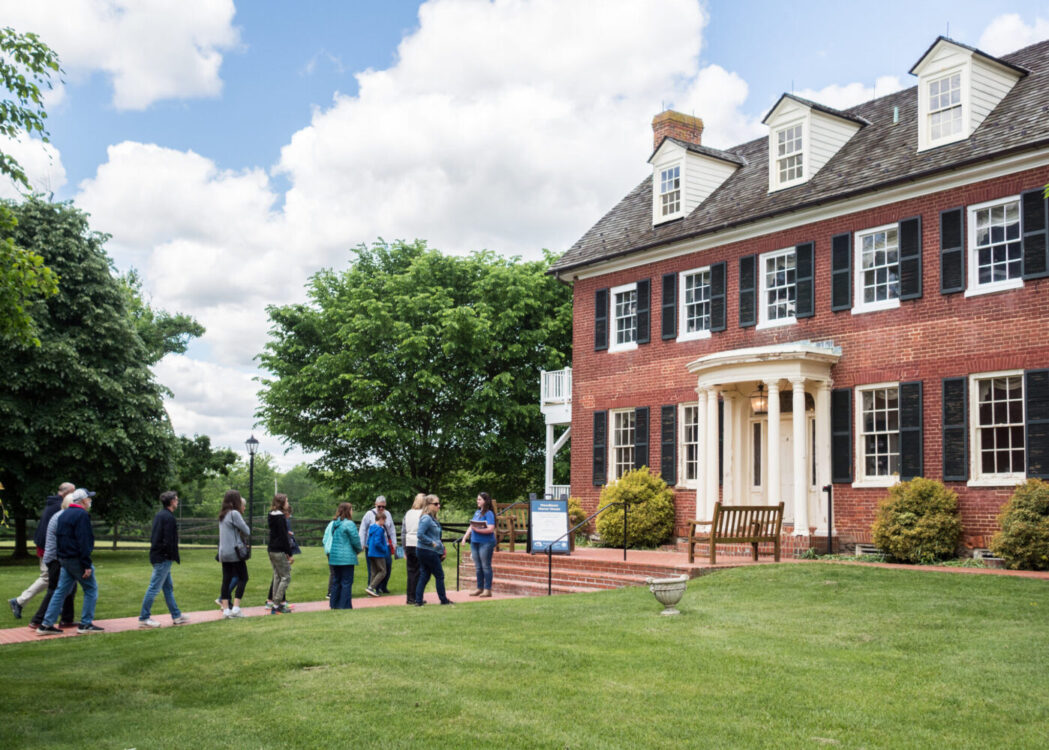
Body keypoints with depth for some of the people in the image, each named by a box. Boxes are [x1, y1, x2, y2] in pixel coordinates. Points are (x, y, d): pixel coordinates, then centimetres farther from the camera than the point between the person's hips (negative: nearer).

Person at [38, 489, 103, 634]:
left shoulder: (64, 515, 16)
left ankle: (46, 624, 10)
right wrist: (87, 565, -19)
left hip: (64, 559, 9)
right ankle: (85, 624, 2)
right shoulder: (82, 515, -14)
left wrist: (61, 559, 22)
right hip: (77, 560, -9)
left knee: (61, 591, 11)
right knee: (91, 589, 1)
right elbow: (83, 542, -20)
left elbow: (58, 538, 20)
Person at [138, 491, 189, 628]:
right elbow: (170, 541, -20)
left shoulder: (159, 515, 13)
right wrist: (176, 558, -10)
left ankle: (176, 616, 22)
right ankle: (144, 618, 1)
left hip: (157, 554, 10)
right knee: (154, 587, -4)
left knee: (168, 587, 14)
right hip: (163, 557, -10)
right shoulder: (169, 517, -17)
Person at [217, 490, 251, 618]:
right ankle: (236, 608, -7)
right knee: (243, 578, 0)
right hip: (235, 552, -8)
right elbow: (247, 531, -10)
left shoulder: (222, 515, 13)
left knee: (227, 579, 8)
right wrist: (247, 538, 11)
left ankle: (226, 609, 7)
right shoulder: (234, 514, -12)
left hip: (223, 552, 8)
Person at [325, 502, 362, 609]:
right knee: (346, 582, -2)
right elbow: (355, 540, -10)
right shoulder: (349, 524, -13)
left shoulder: (332, 524, 10)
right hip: (346, 558, -7)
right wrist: (358, 550, 9)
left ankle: (334, 604, 18)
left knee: (336, 581, 15)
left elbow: (325, 539, 14)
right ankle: (345, 605, -3)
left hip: (333, 558, 7)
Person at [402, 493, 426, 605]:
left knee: (411, 572, 12)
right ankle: (415, 597, 3)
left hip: (409, 545, 5)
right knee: (419, 573, 2)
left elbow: (403, 532, 12)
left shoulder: (408, 514, 10)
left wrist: (404, 550, 17)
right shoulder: (424, 514, -7)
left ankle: (410, 597, 15)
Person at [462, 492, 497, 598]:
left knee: (486, 566, -3)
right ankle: (480, 588, 21)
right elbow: (471, 525, 22)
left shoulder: (489, 513, -10)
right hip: (475, 542, 8)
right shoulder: (477, 512, 15)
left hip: (486, 542, -8)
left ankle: (487, 589, 1)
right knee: (478, 567, 13)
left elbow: (491, 529, -19)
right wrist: (465, 537, 13)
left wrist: (478, 530, -22)